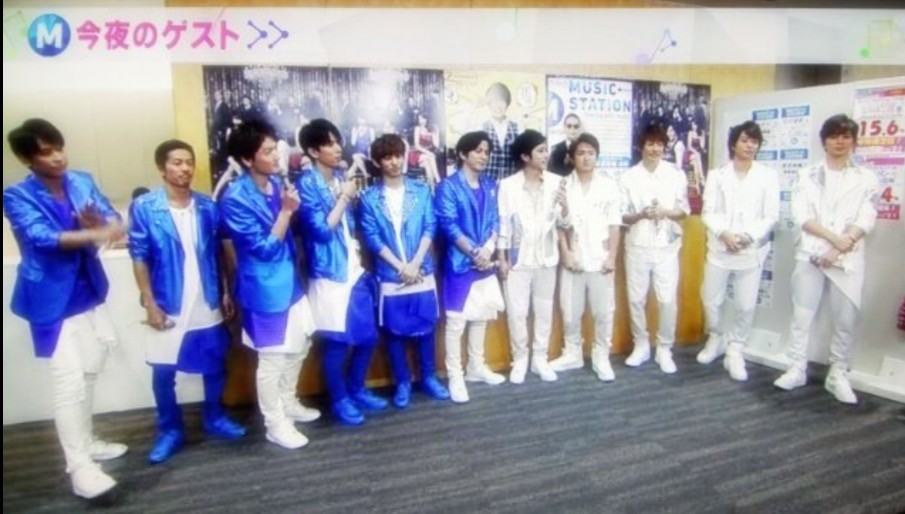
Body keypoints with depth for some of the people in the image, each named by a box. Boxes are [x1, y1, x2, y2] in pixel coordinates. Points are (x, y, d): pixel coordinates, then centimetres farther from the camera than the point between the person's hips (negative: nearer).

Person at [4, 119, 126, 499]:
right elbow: (42, 237, -27)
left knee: (88, 374, 18)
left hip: (88, 293, 6)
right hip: (52, 299, -5)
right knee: (69, 382, -5)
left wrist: (102, 224, -32)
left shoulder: (81, 181, 2)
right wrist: (95, 234, -42)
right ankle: (79, 467, 5)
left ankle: (86, 442, 36)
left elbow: (114, 219, -8)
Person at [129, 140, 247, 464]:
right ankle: (170, 431, 26)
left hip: (208, 304, 3)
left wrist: (226, 292, 7)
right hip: (169, 307, -3)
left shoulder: (207, 206, 1)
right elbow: (139, 259, -7)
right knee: (163, 371, 8)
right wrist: (150, 304, -10)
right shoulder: (143, 208, -8)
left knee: (215, 365, 13)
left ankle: (214, 418, 34)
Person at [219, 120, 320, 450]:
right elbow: (265, 248, -21)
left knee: (299, 347, 21)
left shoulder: (277, 183, 3)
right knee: (272, 359, 5)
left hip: (290, 282, 8)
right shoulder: (235, 199, -20)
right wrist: (286, 211, -23)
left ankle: (289, 404, 42)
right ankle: (275, 424, 23)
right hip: (264, 289, -8)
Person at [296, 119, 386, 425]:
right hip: (330, 274, -7)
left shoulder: (340, 177, 10)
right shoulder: (307, 184, -10)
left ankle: (357, 390, 32)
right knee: (337, 342, 3)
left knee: (368, 336, 12)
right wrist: (344, 198, -13)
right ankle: (340, 401, 22)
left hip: (355, 269, 7)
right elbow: (322, 230, -17)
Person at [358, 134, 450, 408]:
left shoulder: (421, 190, 3)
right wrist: (401, 267, -13)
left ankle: (429, 377, 28)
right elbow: (372, 239, -7)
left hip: (423, 273, 2)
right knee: (395, 331, 8)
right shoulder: (369, 198, -3)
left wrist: (415, 264, -12)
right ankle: (402, 382, 24)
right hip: (390, 277, -1)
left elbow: (430, 228, -2)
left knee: (426, 327, 11)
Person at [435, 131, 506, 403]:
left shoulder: (491, 186, 10)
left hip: (486, 262, 6)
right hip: (460, 262, -6)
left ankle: (476, 367, 30)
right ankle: (455, 376, 9)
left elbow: (495, 221, 6)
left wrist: (487, 250, -11)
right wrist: (474, 253, -18)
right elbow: (449, 226, -14)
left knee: (481, 316, 15)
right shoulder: (448, 186, -8)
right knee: (456, 320, -2)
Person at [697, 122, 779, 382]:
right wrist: (724, 233, -16)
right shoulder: (717, 175, 6)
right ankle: (716, 339, 33)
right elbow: (708, 213, 0)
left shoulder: (768, 176, 2)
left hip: (752, 251, -1)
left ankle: (734, 351, 20)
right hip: (719, 248, 1)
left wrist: (747, 236, -15)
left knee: (746, 305, 2)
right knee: (711, 300, 8)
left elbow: (771, 217, -1)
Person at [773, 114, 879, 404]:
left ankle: (838, 375, 15)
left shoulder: (866, 179, 7)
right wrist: (833, 237, -15)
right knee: (802, 316, 3)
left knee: (847, 320, 2)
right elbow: (801, 215, -3)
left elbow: (866, 220, -2)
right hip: (810, 255, 0)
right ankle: (797, 370, 14)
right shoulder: (808, 176, 8)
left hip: (848, 259, 0)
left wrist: (840, 248, -14)